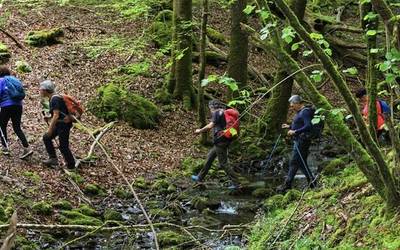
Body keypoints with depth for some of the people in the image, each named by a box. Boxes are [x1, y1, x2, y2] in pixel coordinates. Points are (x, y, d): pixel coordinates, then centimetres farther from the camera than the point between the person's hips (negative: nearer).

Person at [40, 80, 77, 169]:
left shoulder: (55, 99, -19)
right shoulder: (51, 99, 11)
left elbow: (56, 115, -24)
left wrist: (50, 129, -22)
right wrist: (49, 118, 4)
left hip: (64, 124, -10)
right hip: (59, 124, 10)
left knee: (63, 146, -6)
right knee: (46, 138, 10)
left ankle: (72, 165, 4)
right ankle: (53, 158, 12)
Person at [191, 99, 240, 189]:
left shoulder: (217, 113, -10)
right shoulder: (224, 113, 16)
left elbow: (211, 125, -18)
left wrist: (200, 130, -8)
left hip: (220, 141, -10)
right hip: (224, 141, 10)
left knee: (223, 163, -7)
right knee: (209, 157, 20)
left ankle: (235, 183, -7)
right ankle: (200, 177, 31)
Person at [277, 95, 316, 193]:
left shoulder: (305, 112, -14)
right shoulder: (300, 112, 17)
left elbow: (308, 126, -25)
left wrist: (295, 132, -28)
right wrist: (289, 126, 17)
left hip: (302, 140, -11)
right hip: (298, 141, 11)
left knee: (294, 162, -7)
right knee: (301, 163, 12)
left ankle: (287, 184, -4)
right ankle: (311, 181, 14)